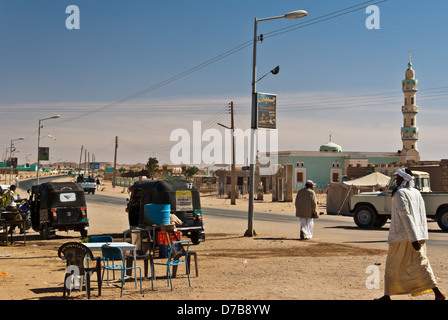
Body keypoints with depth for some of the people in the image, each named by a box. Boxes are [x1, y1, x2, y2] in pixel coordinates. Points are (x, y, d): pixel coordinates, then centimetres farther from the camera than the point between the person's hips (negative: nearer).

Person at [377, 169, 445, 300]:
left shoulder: (400, 194, -13)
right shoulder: (416, 193, 11)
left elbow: (405, 216, -20)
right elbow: (422, 216, 14)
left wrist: (413, 238, -24)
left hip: (401, 235, -7)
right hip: (419, 234, 7)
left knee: (392, 265, 7)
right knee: (420, 263, 5)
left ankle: (387, 295, 14)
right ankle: (437, 293, -8)